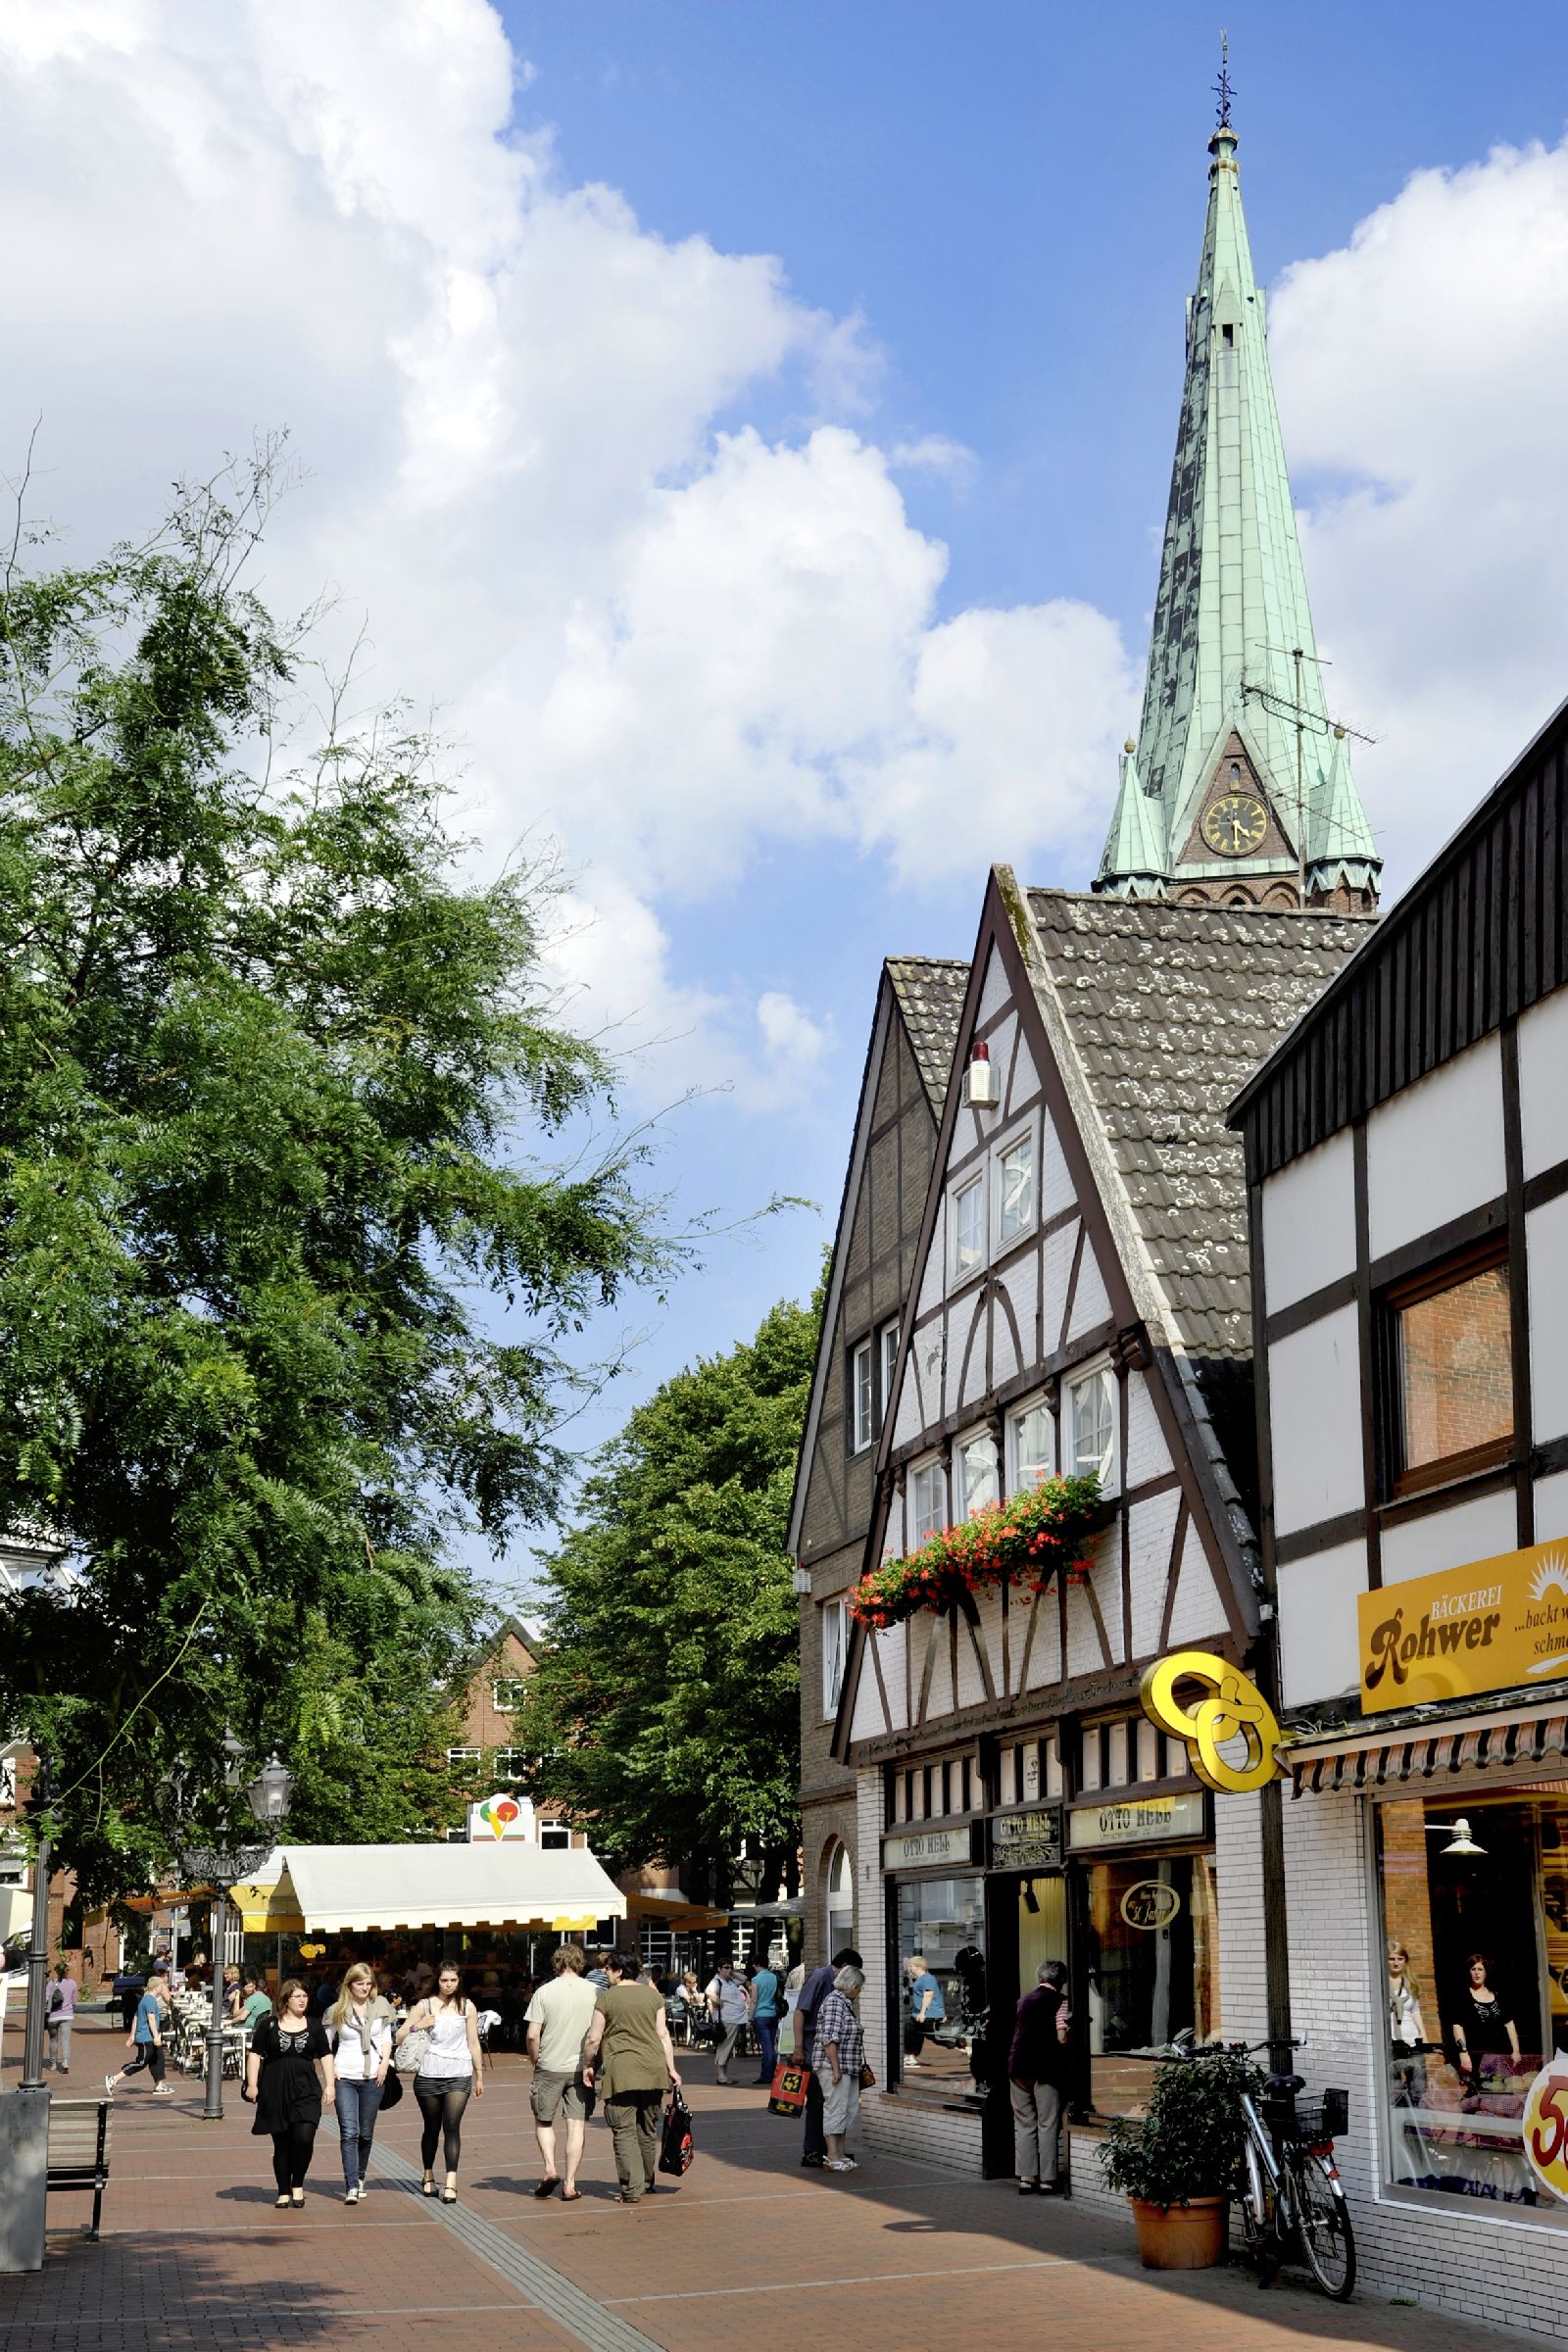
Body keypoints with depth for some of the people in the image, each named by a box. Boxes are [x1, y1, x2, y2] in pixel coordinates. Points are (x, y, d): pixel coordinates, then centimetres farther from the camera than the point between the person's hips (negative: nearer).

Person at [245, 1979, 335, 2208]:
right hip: (275, 2091, 0)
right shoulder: (269, 2024, 3)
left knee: (304, 2138, -15)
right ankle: (284, 2192, 16)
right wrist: (252, 2084, -3)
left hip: (306, 2090, 0)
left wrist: (330, 2084, 3)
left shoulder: (314, 2025, 8)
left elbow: (325, 2055, 11)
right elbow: (255, 2054, 4)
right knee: (281, 2144, 4)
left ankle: (298, 2185, 6)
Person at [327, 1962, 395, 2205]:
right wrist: (331, 2069, -3)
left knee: (366, 2133, 9)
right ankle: (351, 2186, -14)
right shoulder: (338, 2011, 0)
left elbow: (386, 2039, 12)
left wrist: (384, 2064, -2)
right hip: (345, 2077, -2)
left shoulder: (381, 2006, 5)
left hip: (373, 2078, 2)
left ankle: (360, 2178, 26)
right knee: (349, 2132, -11)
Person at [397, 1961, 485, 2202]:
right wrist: (417, 2026, -14)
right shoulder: (424, 2006, 4)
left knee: (452, 2126, -13)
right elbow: (399, 2037, 3)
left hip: (459, 2075, -1)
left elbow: (473, 2043, 12)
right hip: (428, 2076, 1)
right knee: (431, 2128, 11)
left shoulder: (467, 2007, 7)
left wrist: (479, 2075, 12)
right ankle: (428, 2177, 29)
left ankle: (451, 2183, -19)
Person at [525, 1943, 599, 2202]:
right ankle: (570, 2184, 5)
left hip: (550, 2066, -1)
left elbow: (532, 2035, -8)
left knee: (543, 2120, 17)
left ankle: (549, 2168, 1)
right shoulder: (595, 1992, -2)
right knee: (577, 2124, 6)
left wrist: (536, 2061, 7)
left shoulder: (544, 1992, -5)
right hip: (582, 2067, 1)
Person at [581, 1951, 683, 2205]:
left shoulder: (605, 1997, -2)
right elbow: (663, 2034, 8)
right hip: (653, 2069, 4)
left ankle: (632, 2189, -7)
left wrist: (587, 2066, 10)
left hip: (621, 2071, -4)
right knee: (648, 2130, 16)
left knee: (624, 2132, -1)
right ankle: (648, 2183, 24)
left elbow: (593, 2038, -3)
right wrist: (671, 2068, 11)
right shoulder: (652, 1995, 10)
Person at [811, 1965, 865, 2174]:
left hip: (848, 2069, 10)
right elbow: (829, 2038, -21)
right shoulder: (834, 2003, -14)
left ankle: (839, 2155, 17)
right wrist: (836, 2068, -23)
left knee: (849, 2110, 11)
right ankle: (833, 2159, -6)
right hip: (833, 2067, -10)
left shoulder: (845, 2003, 18)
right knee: (835, 2109, -8)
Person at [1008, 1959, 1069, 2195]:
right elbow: (1062, 2037, -10)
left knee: (1024, 2124, 9)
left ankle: (1026, 2178, 7)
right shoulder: (1059, 2001, -3)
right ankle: (1046, 2180, -1)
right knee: (1047, 2125, 0)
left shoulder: (1024, 2000, 15)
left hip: (1018, 2067, 5)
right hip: (1044, 2069, -5)